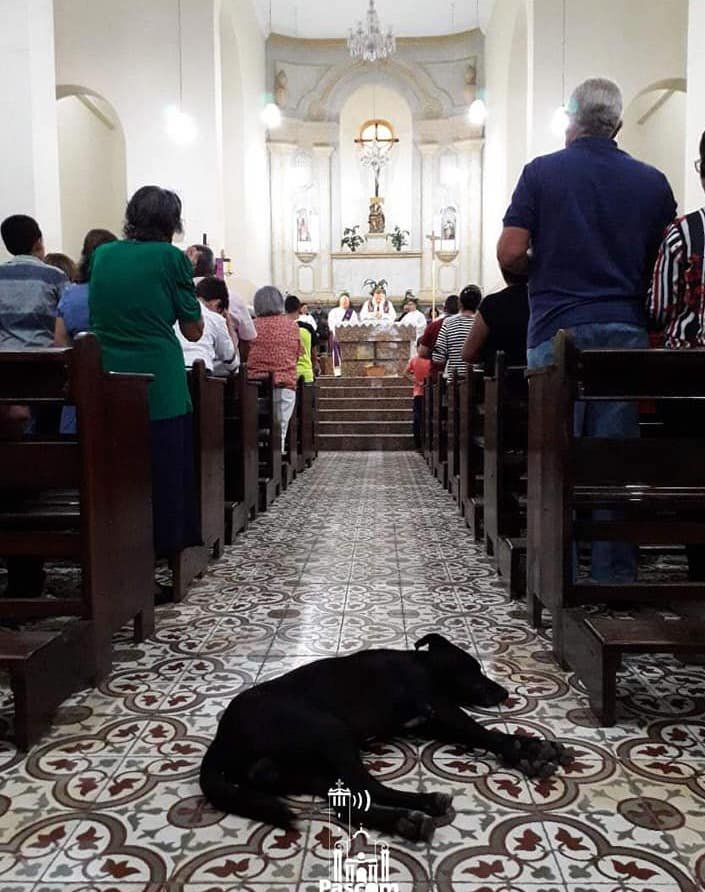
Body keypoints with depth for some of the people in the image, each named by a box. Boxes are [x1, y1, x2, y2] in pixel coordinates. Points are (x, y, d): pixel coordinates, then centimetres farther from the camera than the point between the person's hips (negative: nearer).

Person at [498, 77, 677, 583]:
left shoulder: (543, 172, 2)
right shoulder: (652, 181, 10)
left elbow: (510, 253, -6)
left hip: (558, 330, -2)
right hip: (627, 330, 3)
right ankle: (616, 575, 9)